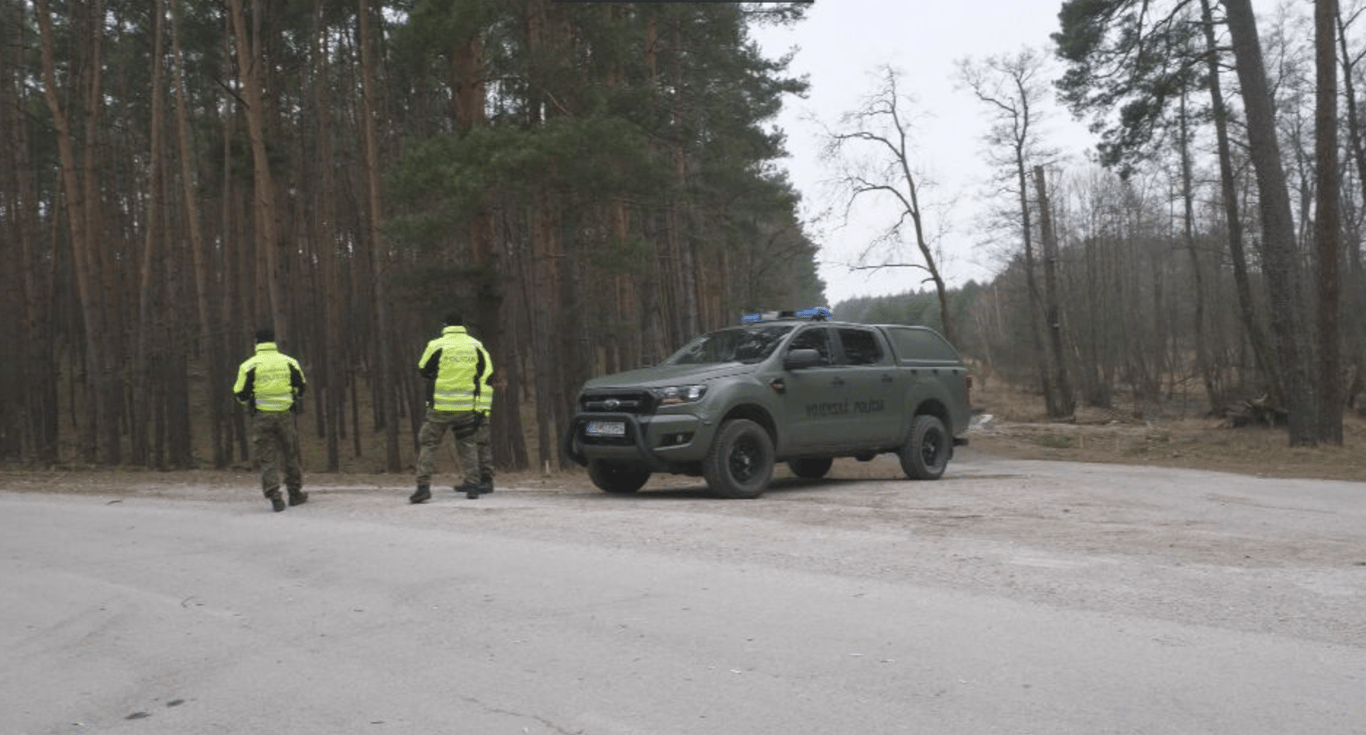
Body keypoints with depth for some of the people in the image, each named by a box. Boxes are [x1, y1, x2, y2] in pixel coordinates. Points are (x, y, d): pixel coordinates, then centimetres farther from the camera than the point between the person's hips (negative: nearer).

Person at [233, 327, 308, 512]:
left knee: (268, 458, 3)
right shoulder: (289, 362, 2)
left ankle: (274, 497, -4)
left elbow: (240, 394, -3)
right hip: (285, 415, 2)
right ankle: (295, 493, 22)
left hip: (261, 417, -2)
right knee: (290, 455, 15)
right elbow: (301, 388, 11)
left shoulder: (249, 365, -5)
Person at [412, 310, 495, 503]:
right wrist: (482, 408, 4)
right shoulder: (476, 346, 3)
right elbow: (486, 379, 2)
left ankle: (423, 487, -3)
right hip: (466, 407, 3)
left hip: (440, 406, -3)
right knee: (467, 444, 14)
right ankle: (472, 484, 10)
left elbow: (423, 370, 7)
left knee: (428, 443, 4)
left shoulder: (436, 346, -6)